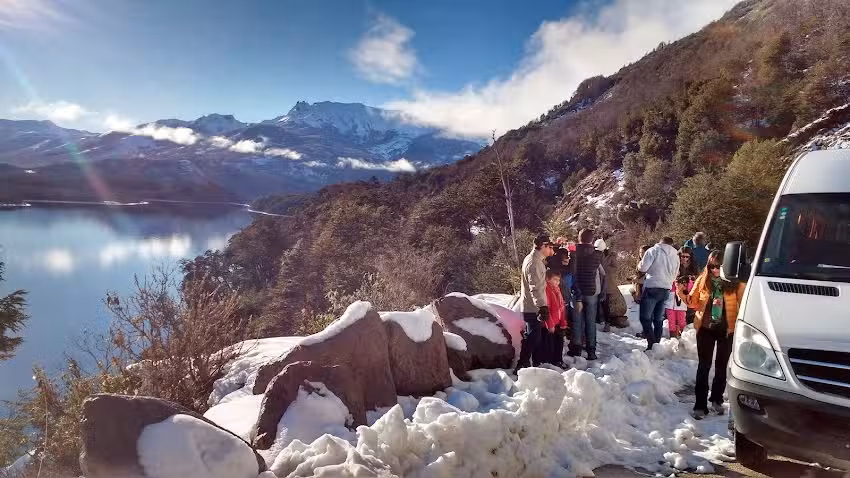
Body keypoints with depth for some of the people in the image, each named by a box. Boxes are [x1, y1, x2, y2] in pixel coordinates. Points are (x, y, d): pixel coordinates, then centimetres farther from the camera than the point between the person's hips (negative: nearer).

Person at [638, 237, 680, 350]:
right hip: (666, 290, 6)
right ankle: (657, 344, 17)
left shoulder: (653, 250, -6)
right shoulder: (675, 256, 12)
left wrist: (639, 265, 8)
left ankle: (651, 345, -11)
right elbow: (674, 275, 19)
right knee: (658, 319, 15)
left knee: (645, 318, -3)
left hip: (652, 288, -6)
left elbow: (643, 267, -13)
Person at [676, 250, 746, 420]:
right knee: (704, 366, 2)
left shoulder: (735, 283, -8)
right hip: (705, 329, 1)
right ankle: (700, 405, 6)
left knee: (721, 366, 14)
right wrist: (683, 295, -13)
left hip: (726, 329, -1)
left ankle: (717, 399, 31)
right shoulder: (702, 280, -1)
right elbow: (694, 302, 5)